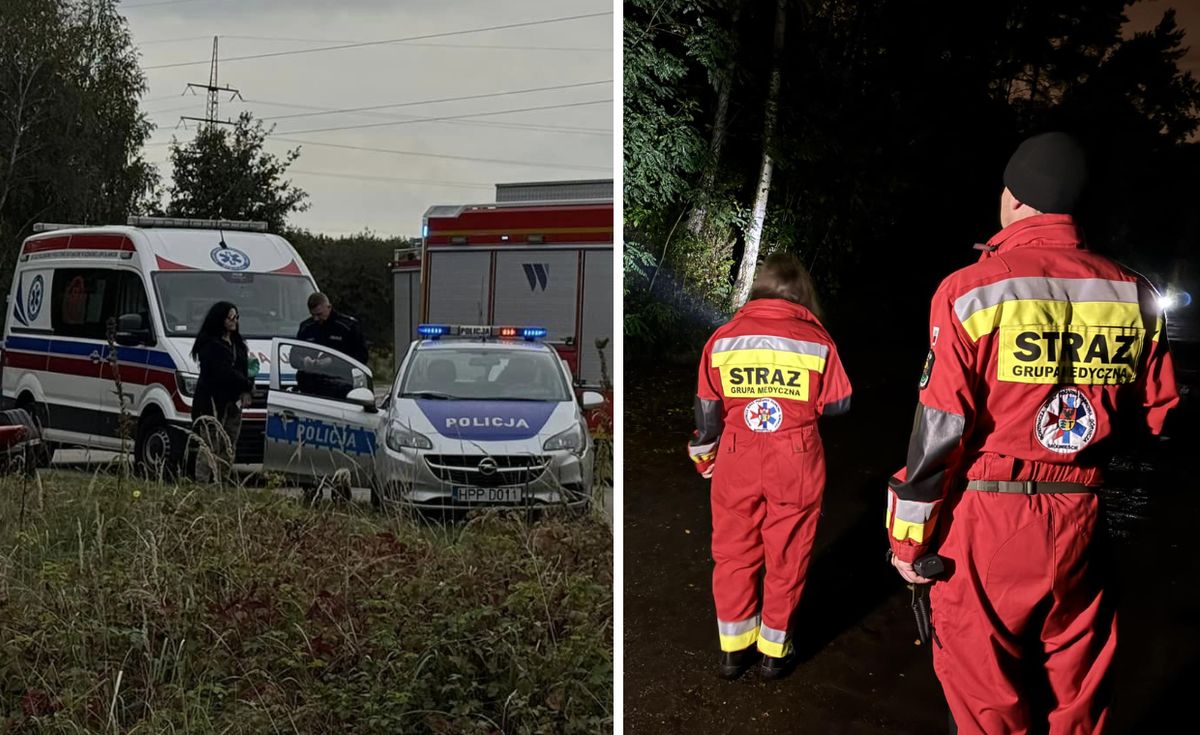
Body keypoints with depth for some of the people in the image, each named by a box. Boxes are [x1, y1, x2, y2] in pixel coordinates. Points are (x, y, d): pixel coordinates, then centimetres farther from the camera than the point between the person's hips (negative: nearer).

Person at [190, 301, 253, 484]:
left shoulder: (237, 343, 20)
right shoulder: (210, 344, -8)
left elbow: (243, 369, 20)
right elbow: (223, 372, -17)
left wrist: (245, 391, 2)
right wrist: (247, 384, -8)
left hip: (233, 401, 8)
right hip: (212, 401, -8)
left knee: (228, 448, 6)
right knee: (210, 446, -11)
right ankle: (202, 482, -12)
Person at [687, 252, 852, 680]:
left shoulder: (723, 338, -3)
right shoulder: (816, 340, -8)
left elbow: (707, 408, 2)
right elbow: (838, 403, 0)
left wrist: (704, 454, 17)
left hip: (737, 465, 1)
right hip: (795, 468, -1)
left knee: (734, 553, 14)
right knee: (785, 558, 12)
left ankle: (733, 648, 22)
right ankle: (774, 650, 22)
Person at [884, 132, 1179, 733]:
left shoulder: (975, 291, -12)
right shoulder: (1132, 295, 2)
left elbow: (940, 428, -12)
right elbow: (1153, 416, 8)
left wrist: (908, 538, -5)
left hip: (985, 523, -4)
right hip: (1078, 522, 4)